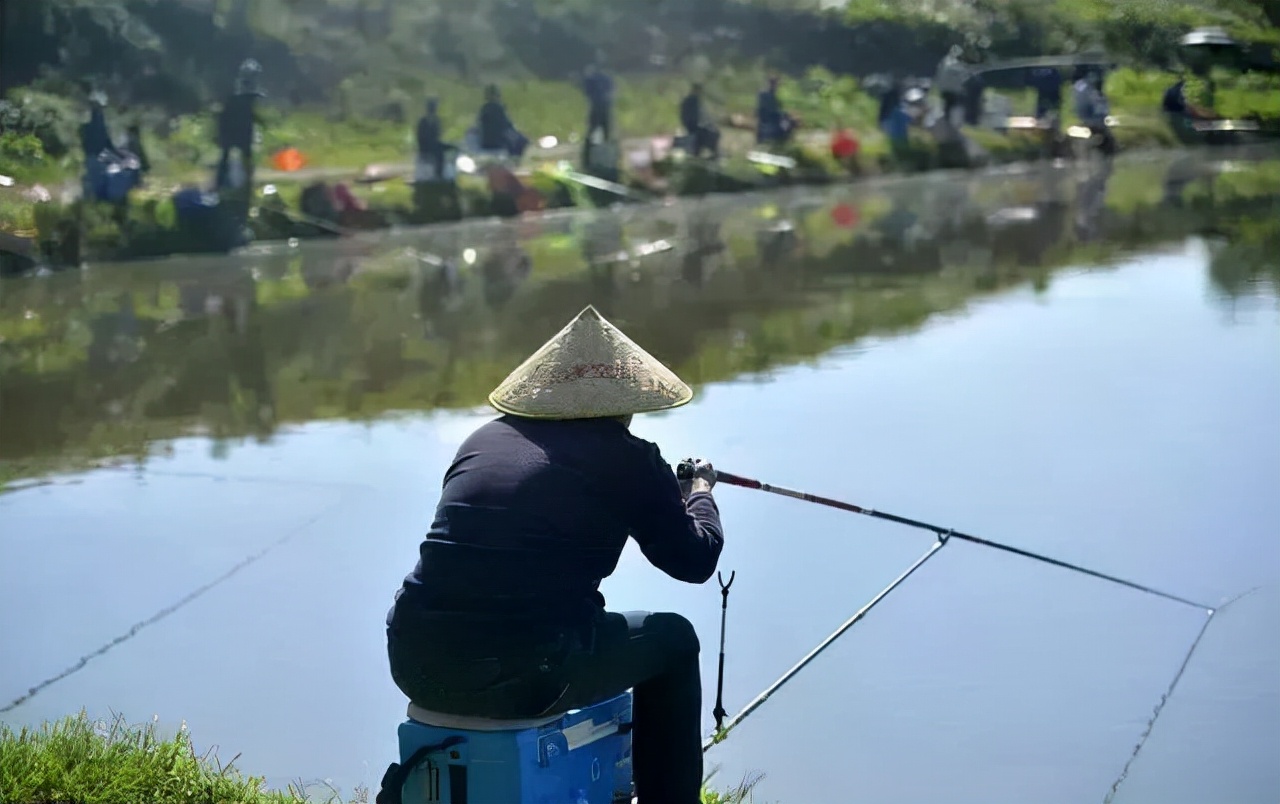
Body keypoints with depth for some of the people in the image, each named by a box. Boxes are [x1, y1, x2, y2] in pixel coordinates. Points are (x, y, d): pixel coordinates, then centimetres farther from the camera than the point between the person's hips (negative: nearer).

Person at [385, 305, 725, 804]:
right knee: (673, 640, 20)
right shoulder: (630, 460, 1)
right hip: (523, 678, -5)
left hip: (416, 668, 5)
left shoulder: (483, 440, 14)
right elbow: (694, 561, 14)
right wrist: (699, 491, 34)